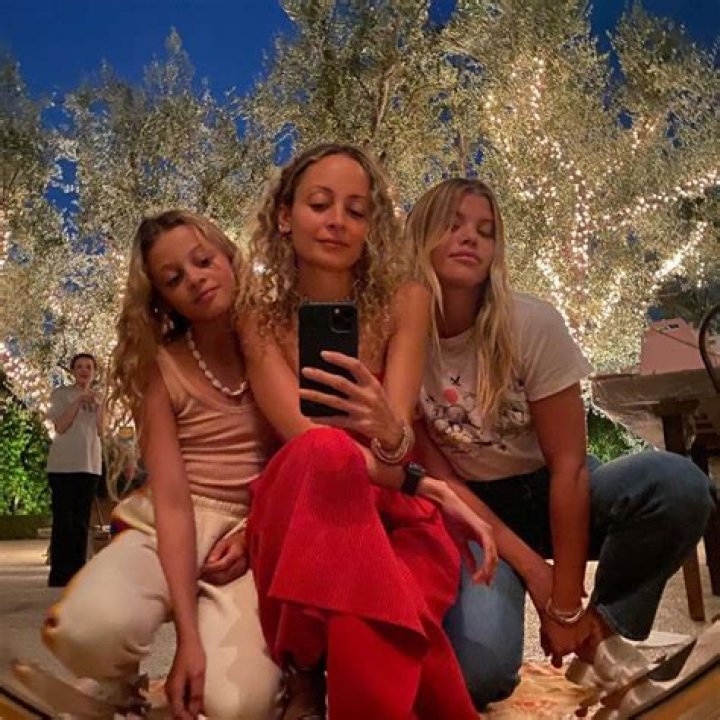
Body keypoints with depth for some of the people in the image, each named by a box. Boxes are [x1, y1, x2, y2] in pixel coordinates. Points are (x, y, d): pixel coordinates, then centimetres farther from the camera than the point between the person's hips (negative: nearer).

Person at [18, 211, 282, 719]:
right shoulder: (160, 367, -4)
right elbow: (172, 501, -13)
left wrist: (256, 530, -13)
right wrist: (187, 633, -22)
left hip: (263, 529, 0)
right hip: (175, 528, 0)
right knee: (86, 630, -32)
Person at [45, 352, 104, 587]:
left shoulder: (98, 397, 14)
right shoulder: (61, 394, 1)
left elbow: (100, 431, 6)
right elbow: (60, 427, -10)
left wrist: (98, 406, -6)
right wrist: (78, 402, -16)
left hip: (90, 464, 5)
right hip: (64, 464, -4)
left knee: (82, 521, 6)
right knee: (63, 520, -6)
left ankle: (77, 573, 11)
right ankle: (59, 576, -2)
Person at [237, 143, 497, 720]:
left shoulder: (404, 301, -2)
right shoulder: (260, 313, -2)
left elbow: (399, 438, -14)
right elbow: (301, 434, -15)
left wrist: (388, 434, -40)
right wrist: (423, 485, -25)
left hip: (391, 510, 0)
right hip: (299, 514, 1)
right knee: (325, 452, -37)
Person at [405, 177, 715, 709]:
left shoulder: (531, 323, -18)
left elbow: (568, 464, -17)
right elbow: (435, 475, -10)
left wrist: (567, 605, -16)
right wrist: (531, 568, -16)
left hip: (549, 493, 1)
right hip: (472, 511, 0)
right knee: (478, 670, -26)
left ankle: (603, 631, -5)